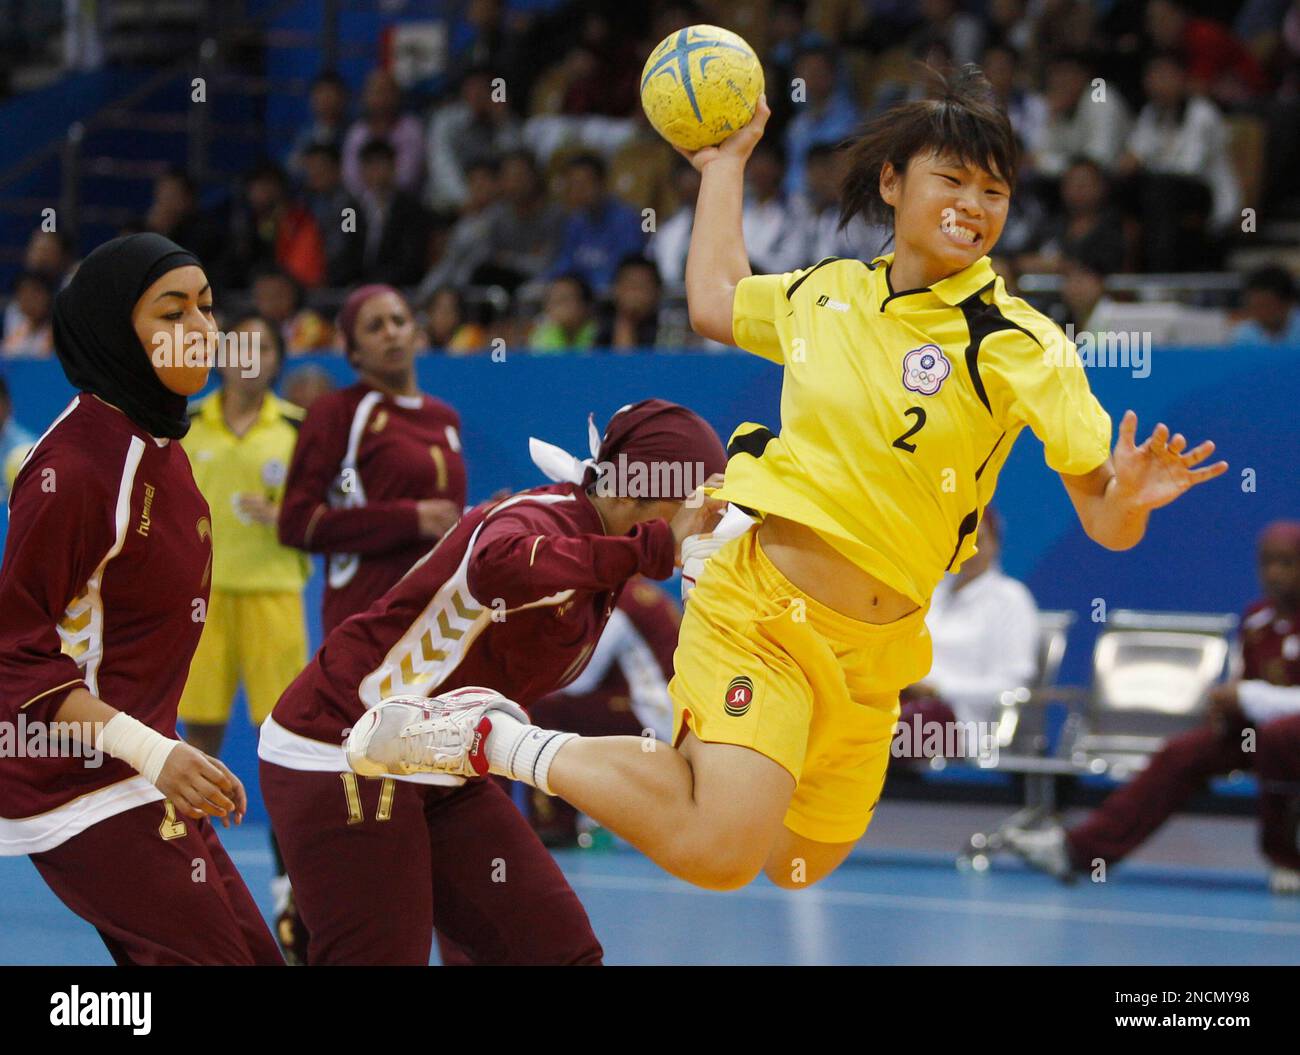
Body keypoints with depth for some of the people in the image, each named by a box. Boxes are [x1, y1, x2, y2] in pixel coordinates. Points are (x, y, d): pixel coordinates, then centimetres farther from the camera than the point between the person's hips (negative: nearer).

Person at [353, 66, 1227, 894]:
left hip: (873, 656, 2)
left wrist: (1127, 499, -34)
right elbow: (715, 301, 24)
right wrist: (726, 164, 31)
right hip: (761, 610, -2)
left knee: (795, 873, 13)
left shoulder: (1020, 345, -6)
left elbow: (1105, 523, -11)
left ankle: (674, 761, 39)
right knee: (722, 855, -24)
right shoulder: (826, 293, 1)